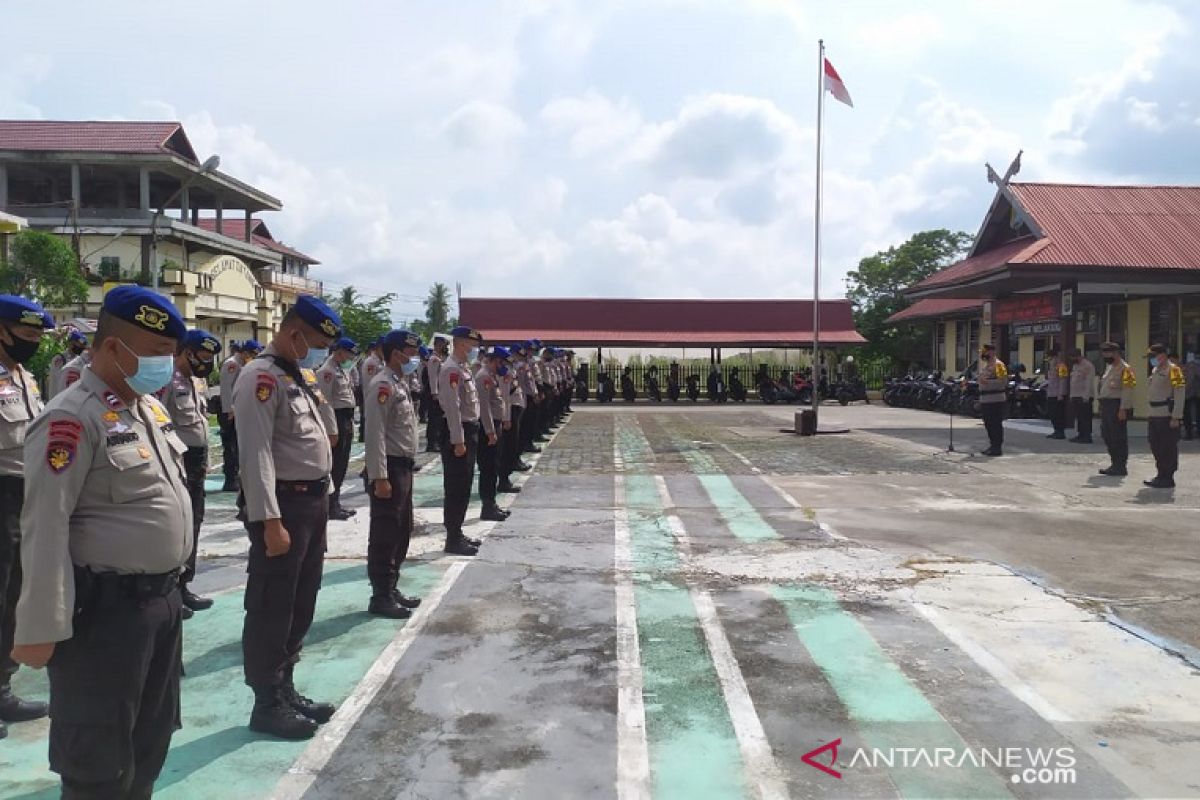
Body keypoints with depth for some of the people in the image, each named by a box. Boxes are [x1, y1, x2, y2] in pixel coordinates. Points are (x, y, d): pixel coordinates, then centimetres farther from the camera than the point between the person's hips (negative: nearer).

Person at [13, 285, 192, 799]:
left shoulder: (150, 406, 9)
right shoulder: (73, 419, -19)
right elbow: (46, 530, -21)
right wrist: (42, 628, -19)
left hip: (163, 598, 9)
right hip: (105, 609, -8)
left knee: (149, 742, 23)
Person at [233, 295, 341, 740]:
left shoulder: (303, 374, 14)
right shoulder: (261, 378, -15)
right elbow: (256, 456, -22)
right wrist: (270, 521, -25)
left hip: (315, 500, 10)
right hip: (284, 504, -10)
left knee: (301, 604, 18)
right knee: (272, 609, 3)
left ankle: (286, 691, 32)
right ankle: (268, 705, 16)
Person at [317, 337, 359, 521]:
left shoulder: (343, 369, 16)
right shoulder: (327, 371, -13)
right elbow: (326, 402, -18)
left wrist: (351, 422, 15)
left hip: (347, 419, 9)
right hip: (337, 419, -9)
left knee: (342, 464, 14)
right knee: (335, 464, -3)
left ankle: (336, 502, 24)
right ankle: (331, 507, 5)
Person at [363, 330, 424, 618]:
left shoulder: (401, 383, 15)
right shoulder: (383, 385, -16)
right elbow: (375, 435, -21)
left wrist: (407, 467, 17)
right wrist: (380, 477, -24)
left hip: (404, 466, 10)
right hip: (389, 468, -10)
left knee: (401, 531, 16)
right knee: (384, 535, -1)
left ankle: (391, 589, 27)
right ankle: (380, 597, 9)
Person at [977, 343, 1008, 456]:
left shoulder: (998, 364, -10)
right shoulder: (984, 364, 18)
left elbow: (1003, 381, -20)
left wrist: (988, 382, -24)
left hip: (996, 400, -9)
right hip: (985, 400, 9)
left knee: (996, 424, -6)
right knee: (988, 424, 14)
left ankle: (998, 447, -2)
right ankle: (992, 446, 23)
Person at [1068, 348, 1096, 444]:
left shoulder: (1088, 366, -12)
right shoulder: (1075, 365, 17)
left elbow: (1089, 382, -18)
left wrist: (1086, 396, -22)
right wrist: (1071, 395, 18)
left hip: (1084, 397, -9)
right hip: (1075, 396, 9)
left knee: (1085, 417, -8)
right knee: (1078, 417, 12)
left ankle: (1087, 437, -7)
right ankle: (1080, 435, 19)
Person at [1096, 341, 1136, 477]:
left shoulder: (1125, 369, -11)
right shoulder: (1109, 367, 19)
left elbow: (1127, 391, -18)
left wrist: (1123, 409, -22)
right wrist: (1102, 406, 19)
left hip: (1117, 406, -10)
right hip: (1106, 405, 10)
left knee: (1118, 438, -5)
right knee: (1107, 436, 13)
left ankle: (1121, 467, 1)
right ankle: (1114, 464, 23)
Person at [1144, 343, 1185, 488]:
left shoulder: (1173, 370, -11)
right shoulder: (1155, 370, 16)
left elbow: (1179, 395, -16)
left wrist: (1176, 417, -19)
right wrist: (1151, 414, 17)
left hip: (1167, 416, -9)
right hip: (1155, 415, 9)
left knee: (1168, 449, -3)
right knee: (1155, 446, 14)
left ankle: (1167, 479, 3)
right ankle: (1161, 475, 24)